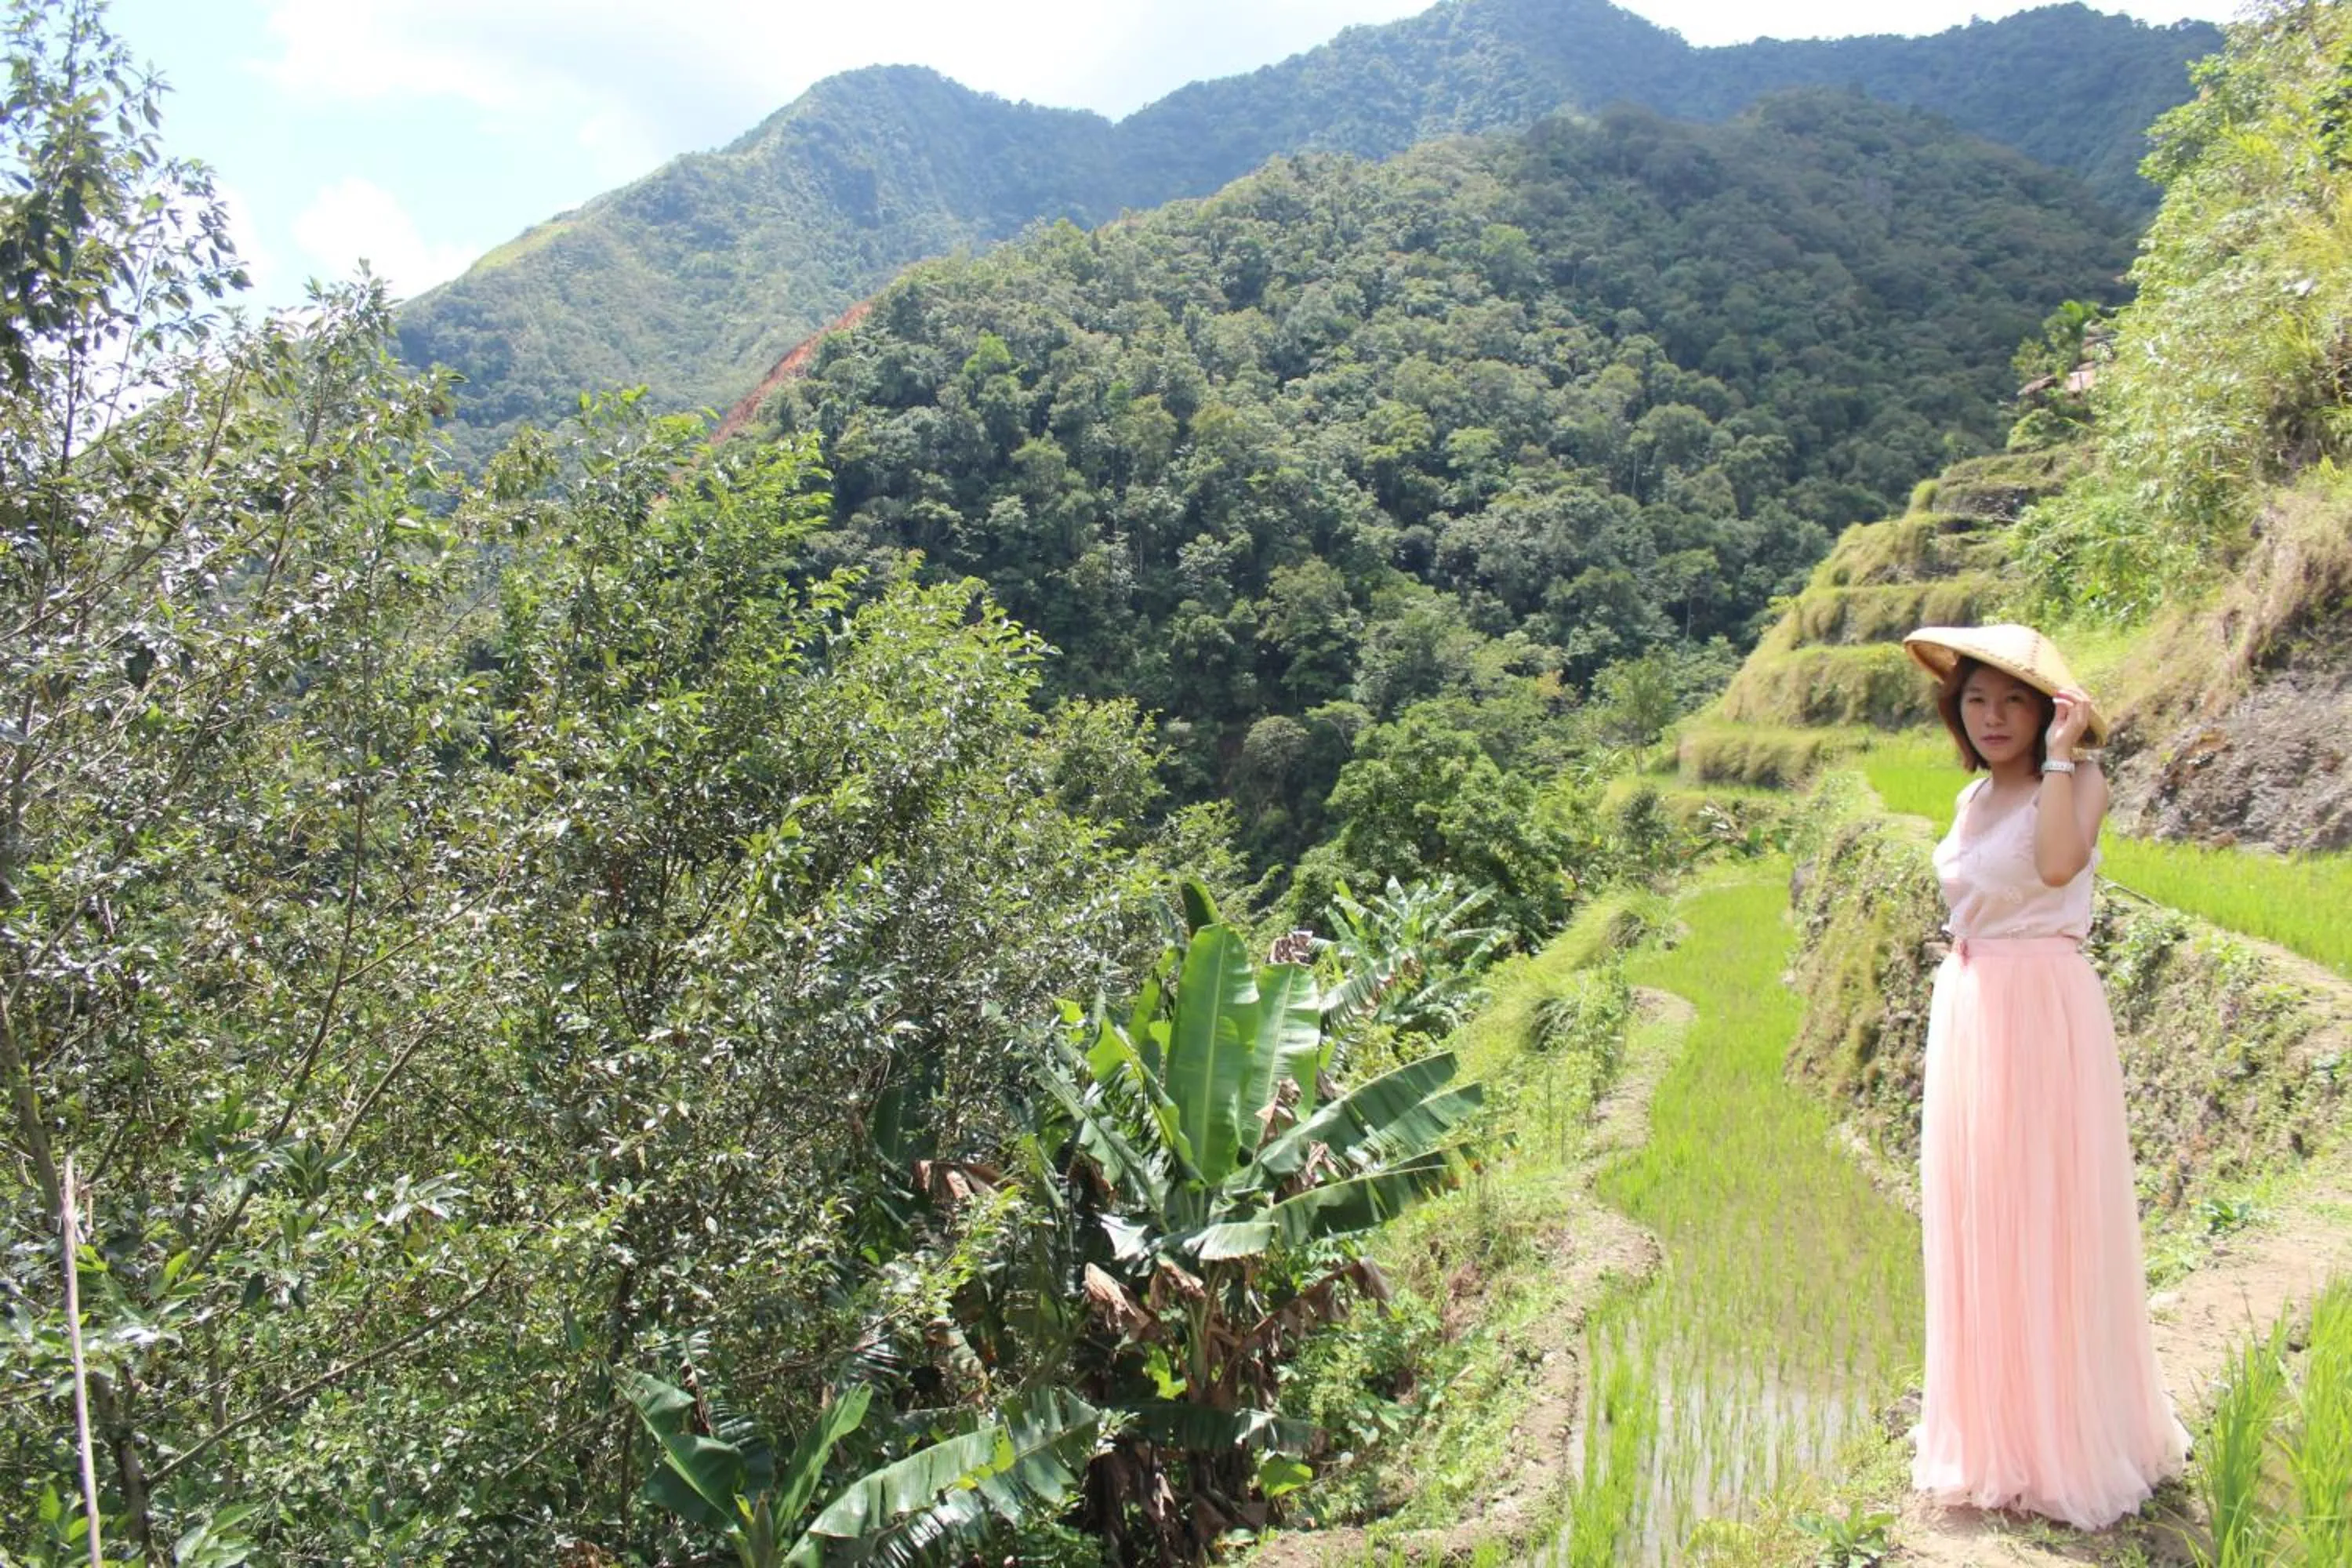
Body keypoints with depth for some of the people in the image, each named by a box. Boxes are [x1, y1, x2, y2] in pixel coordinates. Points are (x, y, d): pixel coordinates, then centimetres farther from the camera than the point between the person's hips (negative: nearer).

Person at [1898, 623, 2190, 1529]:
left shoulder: (2078, 782, -7)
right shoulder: (1974, 798, 14)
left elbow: (2058, 865, -29)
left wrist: (2059, 753, -21)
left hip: (2044, 1013, -7)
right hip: (1966, 1014, 7)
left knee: (2049, 1223, 0)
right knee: (1976, 1223, 13)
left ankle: (2069, 1446, 14)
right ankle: (1995, 1439, 28)